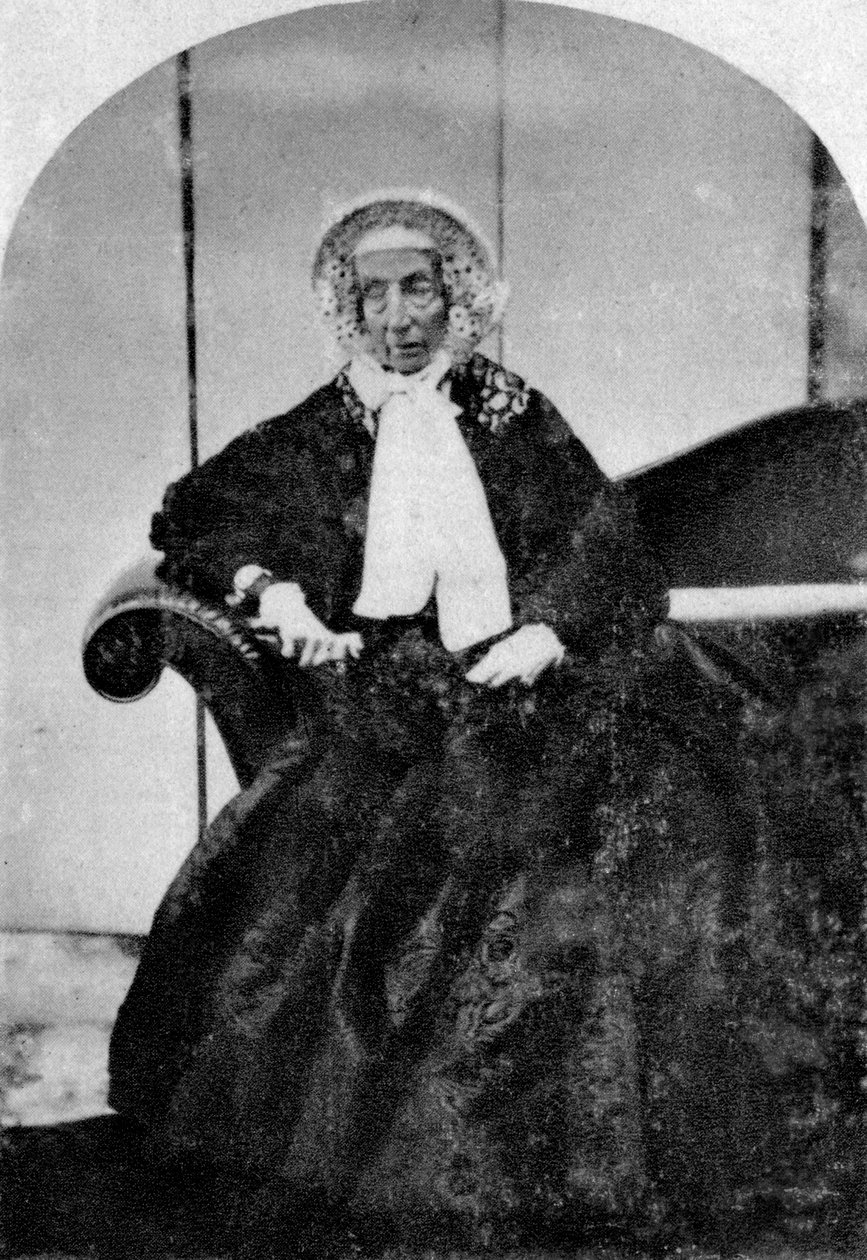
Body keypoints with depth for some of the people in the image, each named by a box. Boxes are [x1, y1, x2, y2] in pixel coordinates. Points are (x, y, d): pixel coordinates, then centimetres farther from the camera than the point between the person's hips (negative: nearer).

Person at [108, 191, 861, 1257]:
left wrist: (542, 634, -13)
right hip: (382, 705, 0)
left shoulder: (515, 416, 11)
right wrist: (271, 589, -4)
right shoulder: (321, 432, 11)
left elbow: (605, 552, 5)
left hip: (518, 684, 1)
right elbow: (189, 520, 13)